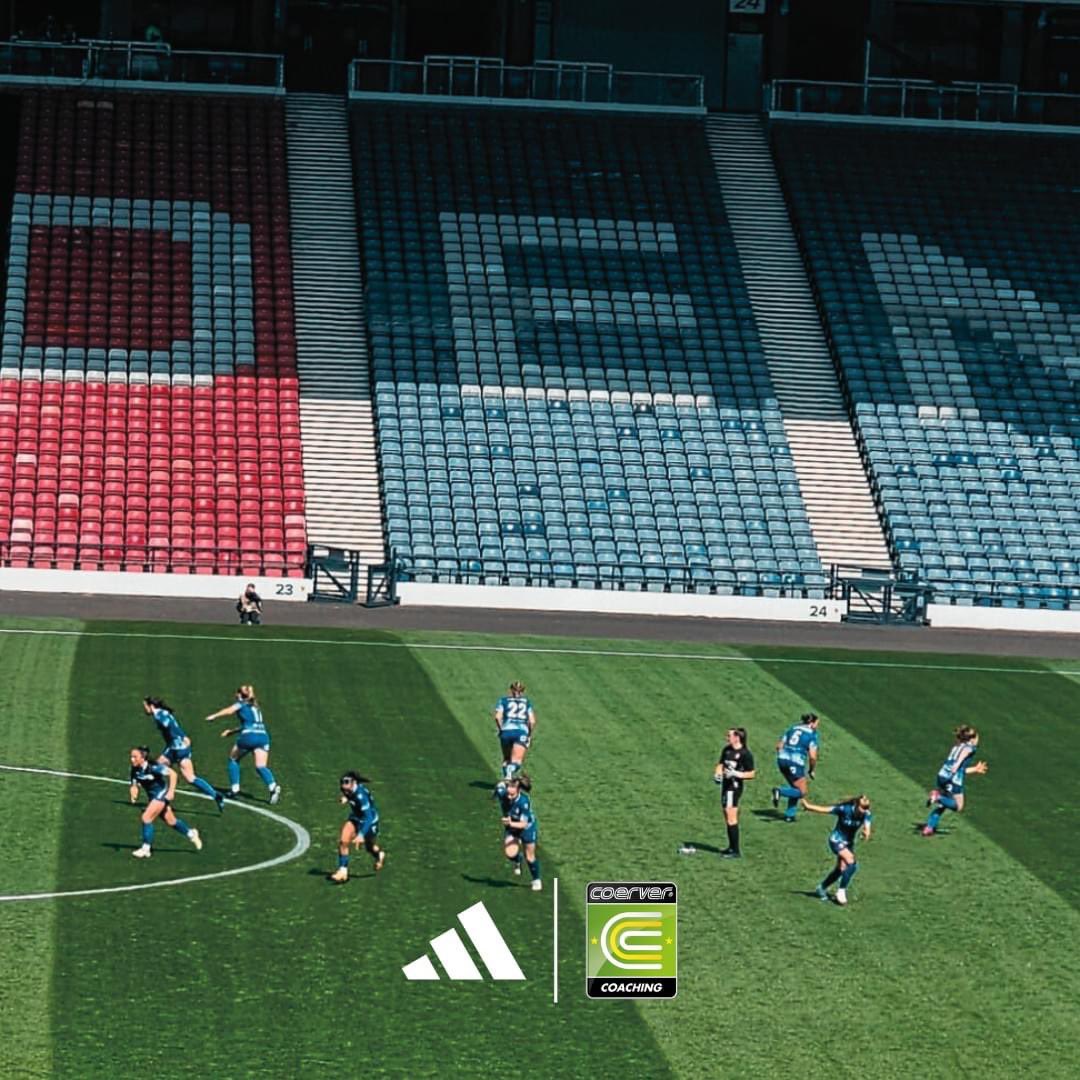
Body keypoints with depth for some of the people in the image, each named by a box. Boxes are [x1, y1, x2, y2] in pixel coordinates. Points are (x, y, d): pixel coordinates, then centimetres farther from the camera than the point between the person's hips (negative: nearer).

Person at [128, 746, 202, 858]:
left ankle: (146, 849, -8)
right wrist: (134, 795, -21)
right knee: (171, 822, 19)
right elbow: (134, 785, 1)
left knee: (146, 818, -18)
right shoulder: (135, 770, -8)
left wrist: (171, 791, -23)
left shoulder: (153, 767, -26)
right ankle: (191, 834, 42)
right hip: (152, 796, 7)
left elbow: (173, 773, -21)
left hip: (161, 794, -7)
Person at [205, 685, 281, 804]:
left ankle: (235, 788, 16)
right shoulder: (255, 707, 31)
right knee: (261, 766, -6)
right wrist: (231, 731, 36)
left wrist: (213, 716, -5)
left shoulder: (241, 704, 10)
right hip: (263, 735, 5)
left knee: (233, 759, 19)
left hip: (248, 736, -5)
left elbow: (229, 711, -10)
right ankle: (273, 786, -32)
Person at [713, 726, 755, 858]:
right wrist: (717, 774, 3)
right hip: (725, 784, 8)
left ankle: (736, 851, -5)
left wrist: (736, 774, -23)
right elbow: (721, 764, 22)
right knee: (727, 818, 14)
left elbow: (751, 774, -11)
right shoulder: (727, 750, 9)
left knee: (731, 818, -9)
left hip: (735, 786, -8)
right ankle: (732, 847, 26)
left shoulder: (745, 754, -13)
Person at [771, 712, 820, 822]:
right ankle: (780, 792, -18)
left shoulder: (793, 728, 16)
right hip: (796, 763, -7)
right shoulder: (812, 734, -2)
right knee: (801, 792, 5)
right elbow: (812, 756, -9)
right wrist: (811, 771, 6)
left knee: (795, 788, 23)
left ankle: (790, 814, 16)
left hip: (782, 759, 7)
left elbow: (779, 746, 14)